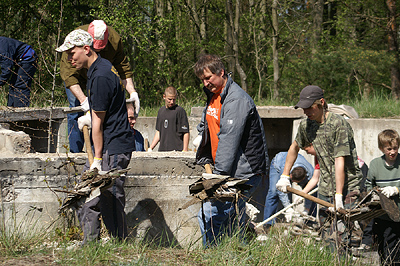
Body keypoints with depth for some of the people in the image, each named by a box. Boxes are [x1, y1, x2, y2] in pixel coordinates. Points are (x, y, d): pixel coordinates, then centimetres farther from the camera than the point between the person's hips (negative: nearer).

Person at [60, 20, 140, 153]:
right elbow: (68, 74, -40)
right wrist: (83, 99, -49)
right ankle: (74, 152, -5)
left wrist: (132, 92, -26)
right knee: (76, 111, -12)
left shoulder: (115, 40, -30)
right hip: (78, 74, -2)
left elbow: (124, 69, -16)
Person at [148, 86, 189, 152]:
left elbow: (186, 133, -7)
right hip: (162, 150, 6)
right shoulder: (161, 111, 16)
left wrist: (185, 150, -14)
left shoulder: (180, 111, -5)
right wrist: (150, 148, 18)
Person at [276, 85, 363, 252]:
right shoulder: (306, 125, 6)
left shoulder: (338, 124, -17)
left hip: (347, 187, -7)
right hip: (325, 189, 7)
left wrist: (338, 196, -25)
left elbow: (339, 161, -22)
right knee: (327, 239, 6)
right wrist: (285, 176, 21)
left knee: (341, 237, -14)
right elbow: (294, 147, 26)